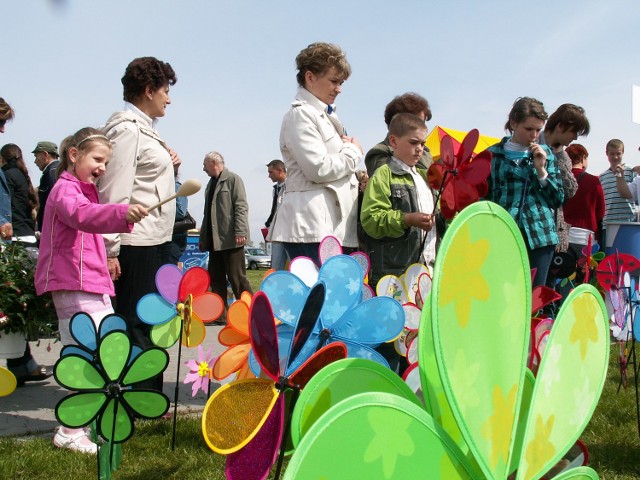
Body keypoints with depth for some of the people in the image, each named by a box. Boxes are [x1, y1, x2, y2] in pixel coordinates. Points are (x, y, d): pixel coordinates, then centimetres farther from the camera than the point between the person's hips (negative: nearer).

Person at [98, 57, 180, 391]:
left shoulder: (146, 129, 20)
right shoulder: (127, 129, -11)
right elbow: (115, 193, -18)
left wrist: (169, 168, 9)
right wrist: (111, 250, -21)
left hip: (156, 240, 10)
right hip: (135, 243, -10)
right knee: (135, 322, -4)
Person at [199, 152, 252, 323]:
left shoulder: (233, 179, -3)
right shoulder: (211, 183, 21)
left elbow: (241, 207, -12)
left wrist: (240, 232, -20)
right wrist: (203, 237, 19)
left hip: (231, 239, -8)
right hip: (214, 240, 8)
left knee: (237, 278, -7)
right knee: (216, 279, 7)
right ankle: (220, 316, 11)